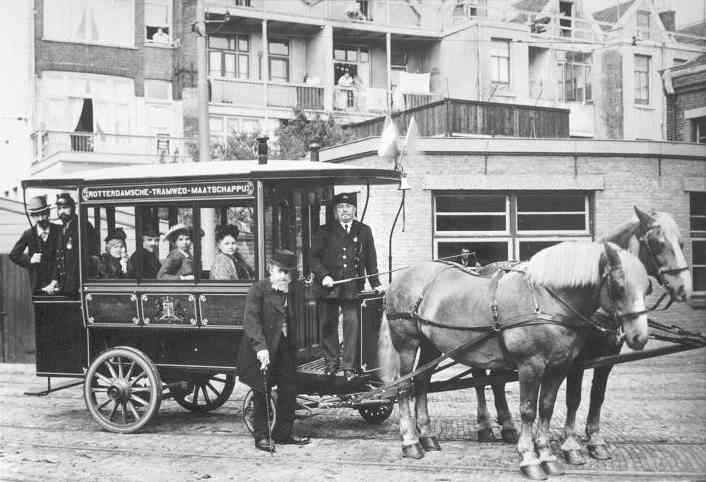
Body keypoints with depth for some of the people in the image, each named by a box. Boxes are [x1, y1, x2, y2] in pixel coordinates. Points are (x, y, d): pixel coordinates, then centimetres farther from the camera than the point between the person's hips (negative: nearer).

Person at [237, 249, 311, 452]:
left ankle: (283, 433, 23)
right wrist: (260, 346, -28)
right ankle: (261, 436, 13)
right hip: (262, 350, -7)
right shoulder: (258, 289, -10)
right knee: (262, 394, 2)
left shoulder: (289, 293, 12)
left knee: (289, 391, 10)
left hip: (284, 349, 7)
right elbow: (251, 320, -19)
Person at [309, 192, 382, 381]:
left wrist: (375, 284, 8)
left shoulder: (364, 231, 12)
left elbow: (371, 259, 13)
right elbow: (313, 257, 6)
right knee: (328, 326, 5)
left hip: (353, 288, 0)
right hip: (329, 287, 0)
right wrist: (323, 276, -8)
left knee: (352, 325, -5)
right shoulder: (325, 231, 8)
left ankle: (349, 367, 2)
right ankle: (331, 362, 20)